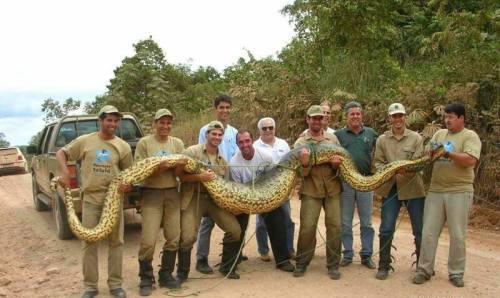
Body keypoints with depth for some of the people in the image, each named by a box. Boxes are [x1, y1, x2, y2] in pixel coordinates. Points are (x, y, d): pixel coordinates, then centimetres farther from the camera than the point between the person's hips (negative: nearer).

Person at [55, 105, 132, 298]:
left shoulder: (123, 146, 2)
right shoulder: (85, 141, 0)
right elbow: (61, 153, 9)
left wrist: (129, 184, -13)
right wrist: (65, 172, -7)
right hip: (91, 199, -1)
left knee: (116, 242, 7)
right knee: (89, 243, 4)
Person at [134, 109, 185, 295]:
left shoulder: (177, 143, 10)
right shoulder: (144, 143, 0)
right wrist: (159, 168, -22)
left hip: (172, 193, 4)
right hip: (151, 193, -3)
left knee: (174, 238, 5)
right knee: (148, 240, -7)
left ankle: (166, 275, 23)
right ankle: (146, 278, 12)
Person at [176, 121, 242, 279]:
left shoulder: (222, 160, 13)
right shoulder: (192, 151, -5)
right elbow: (179, 174, -13)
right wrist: (200, 177, -23)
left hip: (215, 198, 5)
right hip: (193, 198, -5)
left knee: (235, 230, -2)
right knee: (188, 237, -12)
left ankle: (227, 267, 19)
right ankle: (182, 273, 13)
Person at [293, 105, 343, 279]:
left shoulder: (333, 139, 10)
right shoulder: (300, 143, 2)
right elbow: (302, 173, -2)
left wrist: (337, 164, -12)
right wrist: (304, 164, -24)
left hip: (333, 188, 2)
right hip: (311, 189, -2)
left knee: (335, 226, 2)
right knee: (307, 227, -5)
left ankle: (333, 265, 14)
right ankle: (301, 263, 11)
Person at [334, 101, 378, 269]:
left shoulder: (371, 133, 7)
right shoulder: (339, 134, 4)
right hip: (345, 182, 0)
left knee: (366, 222, 8)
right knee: (345, 222, 7)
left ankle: (366, 255, 18)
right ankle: (347, 254, 19)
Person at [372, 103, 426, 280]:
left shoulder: (416, 138, 1)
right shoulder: (382, 140, 5)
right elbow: (377, 163, 2)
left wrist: (407, 170, -27)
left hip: (413, 188, -1)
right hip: (390, 189, 1)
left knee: (420, 230, 9)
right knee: (386, 229, 3)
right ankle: (384, 266, 17)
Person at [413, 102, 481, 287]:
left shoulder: (470, 136, -2)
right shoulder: (439, 134, 13)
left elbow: (471, 161, -16)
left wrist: (450, 154, -24)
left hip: (459, 192, -4)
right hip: (435, 190, 4)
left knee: (457, 235, 4)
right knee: (428, 232, 3)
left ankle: (456, 272, 18)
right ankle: (425, 269, 13)